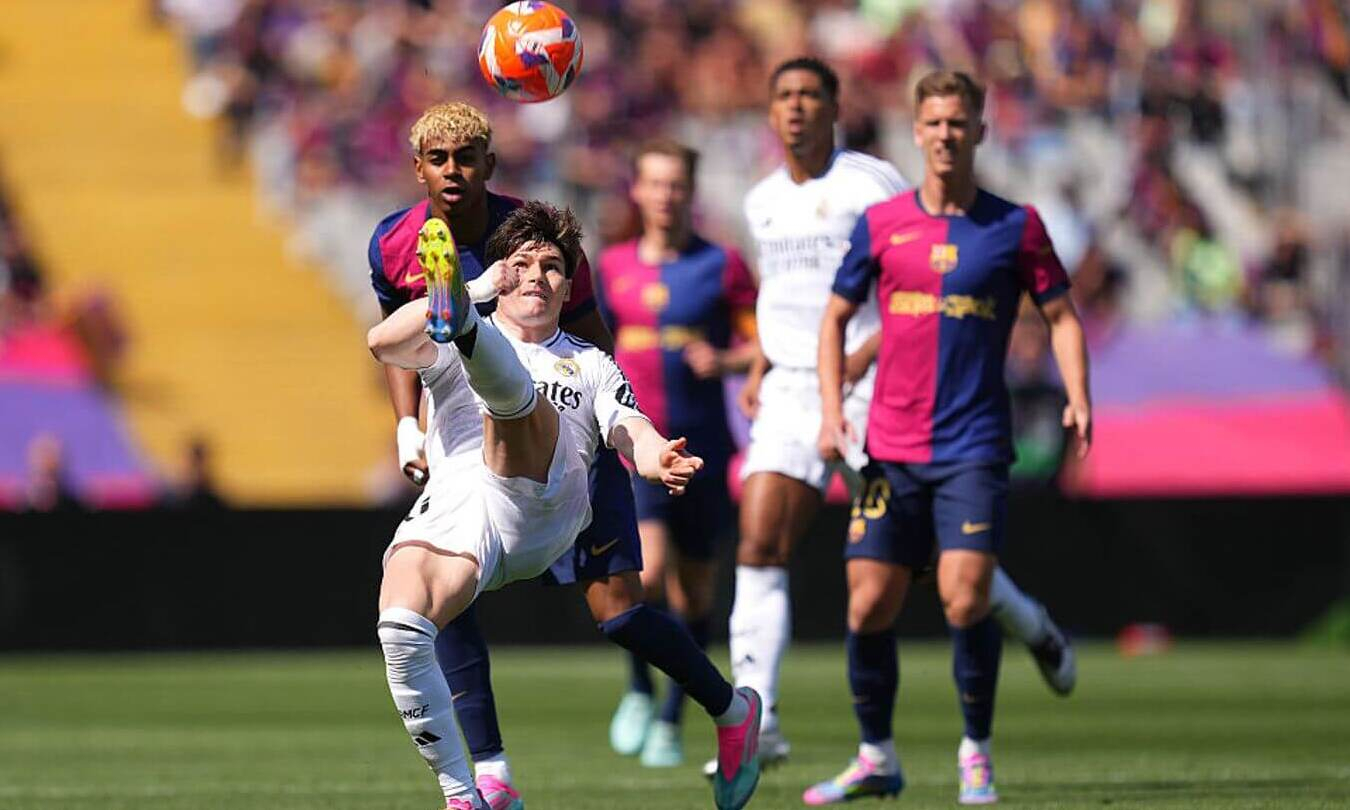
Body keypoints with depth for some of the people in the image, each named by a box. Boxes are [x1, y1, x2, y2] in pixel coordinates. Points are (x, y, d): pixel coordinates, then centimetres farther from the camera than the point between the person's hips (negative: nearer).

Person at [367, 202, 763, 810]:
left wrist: (658, 459, -12)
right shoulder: (444, 355, 28)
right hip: (452, 505, 1)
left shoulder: (591, 366, 31)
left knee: (511, 389, -29)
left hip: (545, 501, -1)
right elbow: (384, 344, 7)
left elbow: (630, 431, 12)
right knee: (399, 625, -27)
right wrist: (433, 303, -12)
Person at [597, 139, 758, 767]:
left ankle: (670, 719, 22)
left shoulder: (722, 266, 0)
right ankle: (639, 688, 3)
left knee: (693, 590, 6)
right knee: (647, 569, -20)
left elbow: (766, 345, 1)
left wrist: (725, 361, -17)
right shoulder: (614, 266, 8)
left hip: (701, 444, 0)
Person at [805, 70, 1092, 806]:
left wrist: (1077, 398, -10)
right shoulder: (881, 224, 6)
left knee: (966, 598, -16)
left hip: (974, 447, -2)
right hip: (890, 448, 2)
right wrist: (831, 409, 3)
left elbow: (1060, 315, 6)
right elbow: (836, 316, 15)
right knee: (868, 605, 1)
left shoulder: (1014, 225, 3)